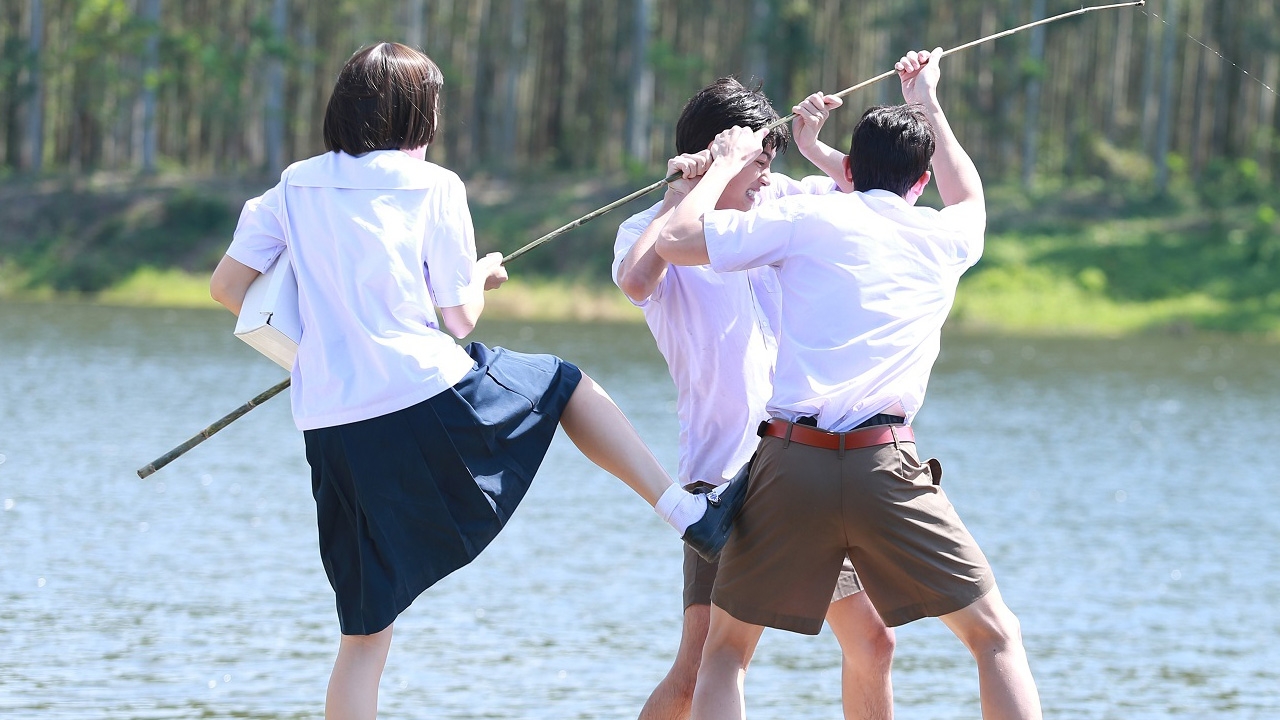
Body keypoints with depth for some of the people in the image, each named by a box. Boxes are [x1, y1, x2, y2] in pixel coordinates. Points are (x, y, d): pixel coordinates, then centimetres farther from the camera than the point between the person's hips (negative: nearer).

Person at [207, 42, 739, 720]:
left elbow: (226, 283, 11)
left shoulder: (295, 188, 11)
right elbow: (460, 316, 4)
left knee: (365, 632, 8)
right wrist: (482, 275, 26)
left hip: (332, 427, 3)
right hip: (429, 396, -3)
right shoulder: (433, 187, 2)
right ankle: (691, 513, 24)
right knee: (567, 383, 26)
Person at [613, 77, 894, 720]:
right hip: (725, 471, -5)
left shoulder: (776, 200, 10)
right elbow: (636, 281, -27)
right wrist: (679, 195, -18)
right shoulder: (652, 232, -4)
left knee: (871, 644, 8)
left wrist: (816, 148, 0)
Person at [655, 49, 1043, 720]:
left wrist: (724, 164, 20)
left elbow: (676, 240, 5)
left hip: (790, 463, 0)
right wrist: (928, 106, 54)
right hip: (886, 465, 0)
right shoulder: (944, 240, 17)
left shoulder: (806, 218, 8)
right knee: (997, 638, 9)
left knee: (725, 650, 14)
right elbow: (969, 198, 42)